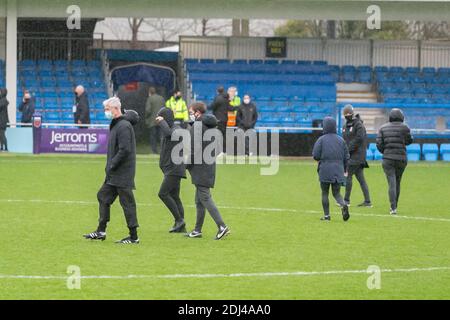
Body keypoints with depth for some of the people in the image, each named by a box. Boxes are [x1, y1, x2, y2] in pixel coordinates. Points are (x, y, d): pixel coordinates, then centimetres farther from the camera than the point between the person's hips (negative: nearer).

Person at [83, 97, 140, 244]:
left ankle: (134, 237, 0)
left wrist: (112, 166, -18)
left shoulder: (124, 126, -17)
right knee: (103, 196, 14)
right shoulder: (115, 125, 15)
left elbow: (125, 150, -24)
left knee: (127, 202, -5)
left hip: (123, 173, -10)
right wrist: (110, 167, 12)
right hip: (113, 174, 10)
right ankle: (101, 231, 20)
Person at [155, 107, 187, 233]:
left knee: (163, 193, -14)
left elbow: (168, 133, -35)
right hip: (170, 169, 10)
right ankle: (181, 226, 9)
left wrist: (162, 122, -21)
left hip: (175, 169, -10)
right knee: (174, 196, 8)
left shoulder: (177, 129, -13)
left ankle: (179, 220, -11)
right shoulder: (169, 129, 17)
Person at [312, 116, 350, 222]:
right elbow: (346, 156, 9)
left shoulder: (321, 140, -7)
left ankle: (326, 215, 9)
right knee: (336, 193, 9)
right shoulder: (341, 140, 6)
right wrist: (344, 170, 21)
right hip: (338, 171, 3)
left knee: (325, 193, 9)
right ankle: (343, 205, -20)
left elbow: (315, 156, -9)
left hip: (325, 171, -3)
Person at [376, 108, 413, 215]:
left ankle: (393, 207, -19)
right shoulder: (404, 127, -3)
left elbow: (379, 144, -2)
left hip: (388, 159, 0)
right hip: (401, 158, 0)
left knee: (392, 183, -5)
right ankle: (394, 206, 23)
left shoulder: (383, 128, 3)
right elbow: (409, 141, 6)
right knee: (397, 182, 16)